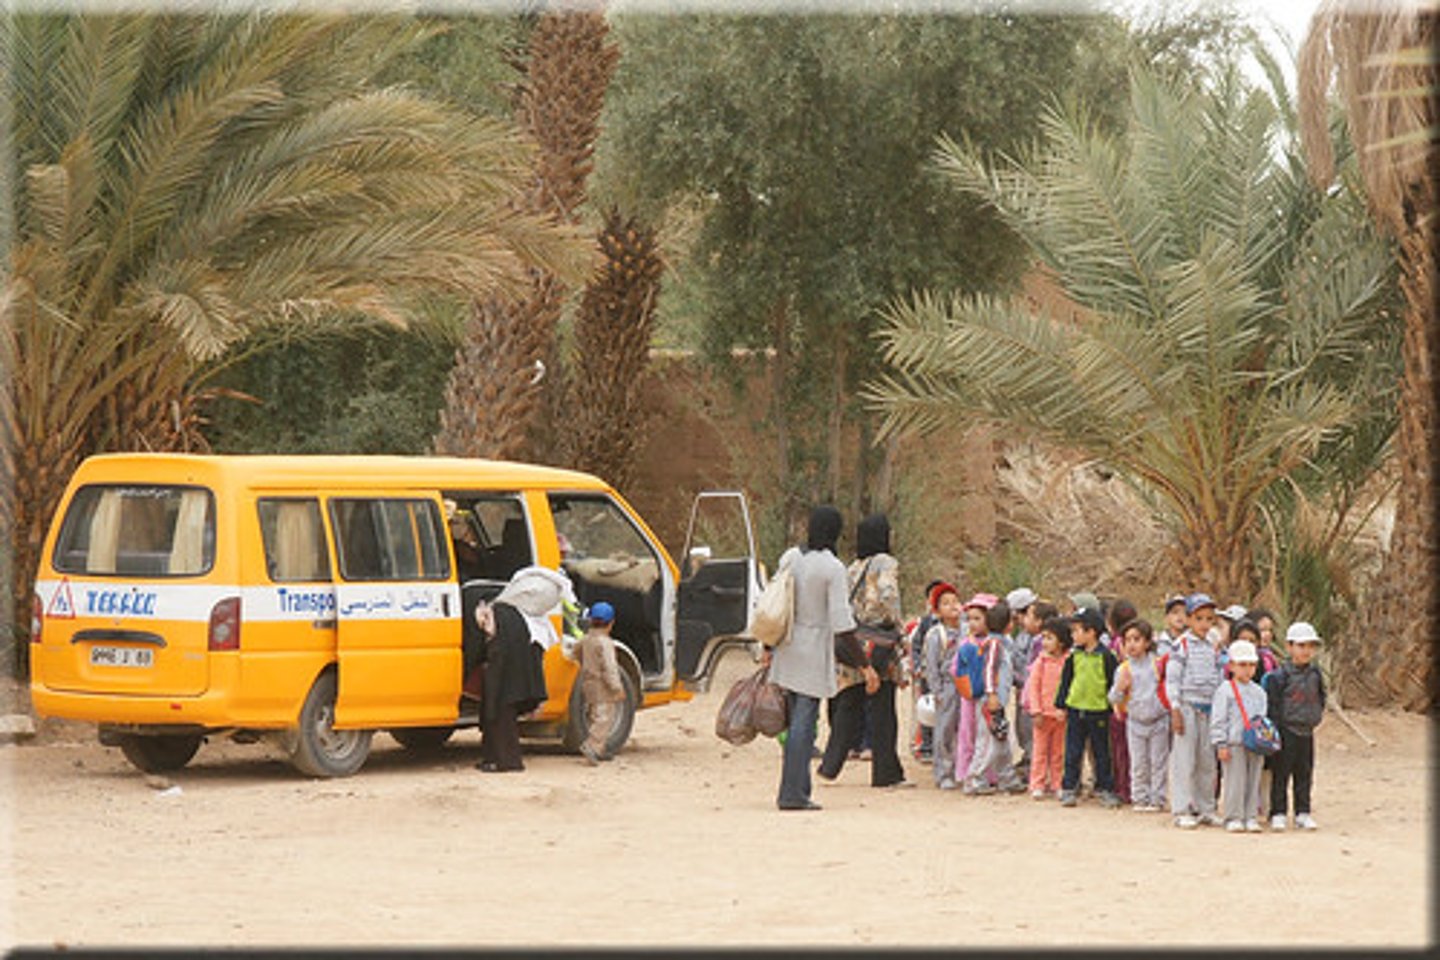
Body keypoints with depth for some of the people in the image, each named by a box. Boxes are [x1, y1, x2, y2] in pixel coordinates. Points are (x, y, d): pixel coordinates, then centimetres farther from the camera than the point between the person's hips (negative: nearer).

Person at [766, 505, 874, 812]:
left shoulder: (790, 557, 4)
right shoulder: (833, 568, -14)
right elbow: (841, 624, -17)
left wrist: (769, 648, 24)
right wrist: (865, 665, -12)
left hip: (787, 650, 6)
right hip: (814, 654, -6)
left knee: (797, 721, 15)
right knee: (804, 723, -3)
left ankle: (795, 789, 19)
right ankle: (793, 793, -4)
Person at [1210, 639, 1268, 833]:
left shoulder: (1259, 692, 14)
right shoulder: (1225, 691, -2)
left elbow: (1263, 717, 20)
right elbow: (1218, 720, -5)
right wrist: (1221, 744, -10)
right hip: (1233, 744, -5)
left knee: (1253, 781, 6)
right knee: (1235, 781, -5)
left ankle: (1250, 817, 11)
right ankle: (1234, 818, 0)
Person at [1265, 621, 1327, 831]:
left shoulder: (1315, 674, 8)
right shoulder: (1280, 675, -10)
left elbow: (1320, 698, 22)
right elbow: (1273, 703, -9)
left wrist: (1317, 715, 10)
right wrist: (1277, 726, -13)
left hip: (1306, 732, 5)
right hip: (1286, 732, -5)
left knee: (1304, 774, 10)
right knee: (1281, 774, 0)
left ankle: (1303, 813, 17)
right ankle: (1278, 814, 5)